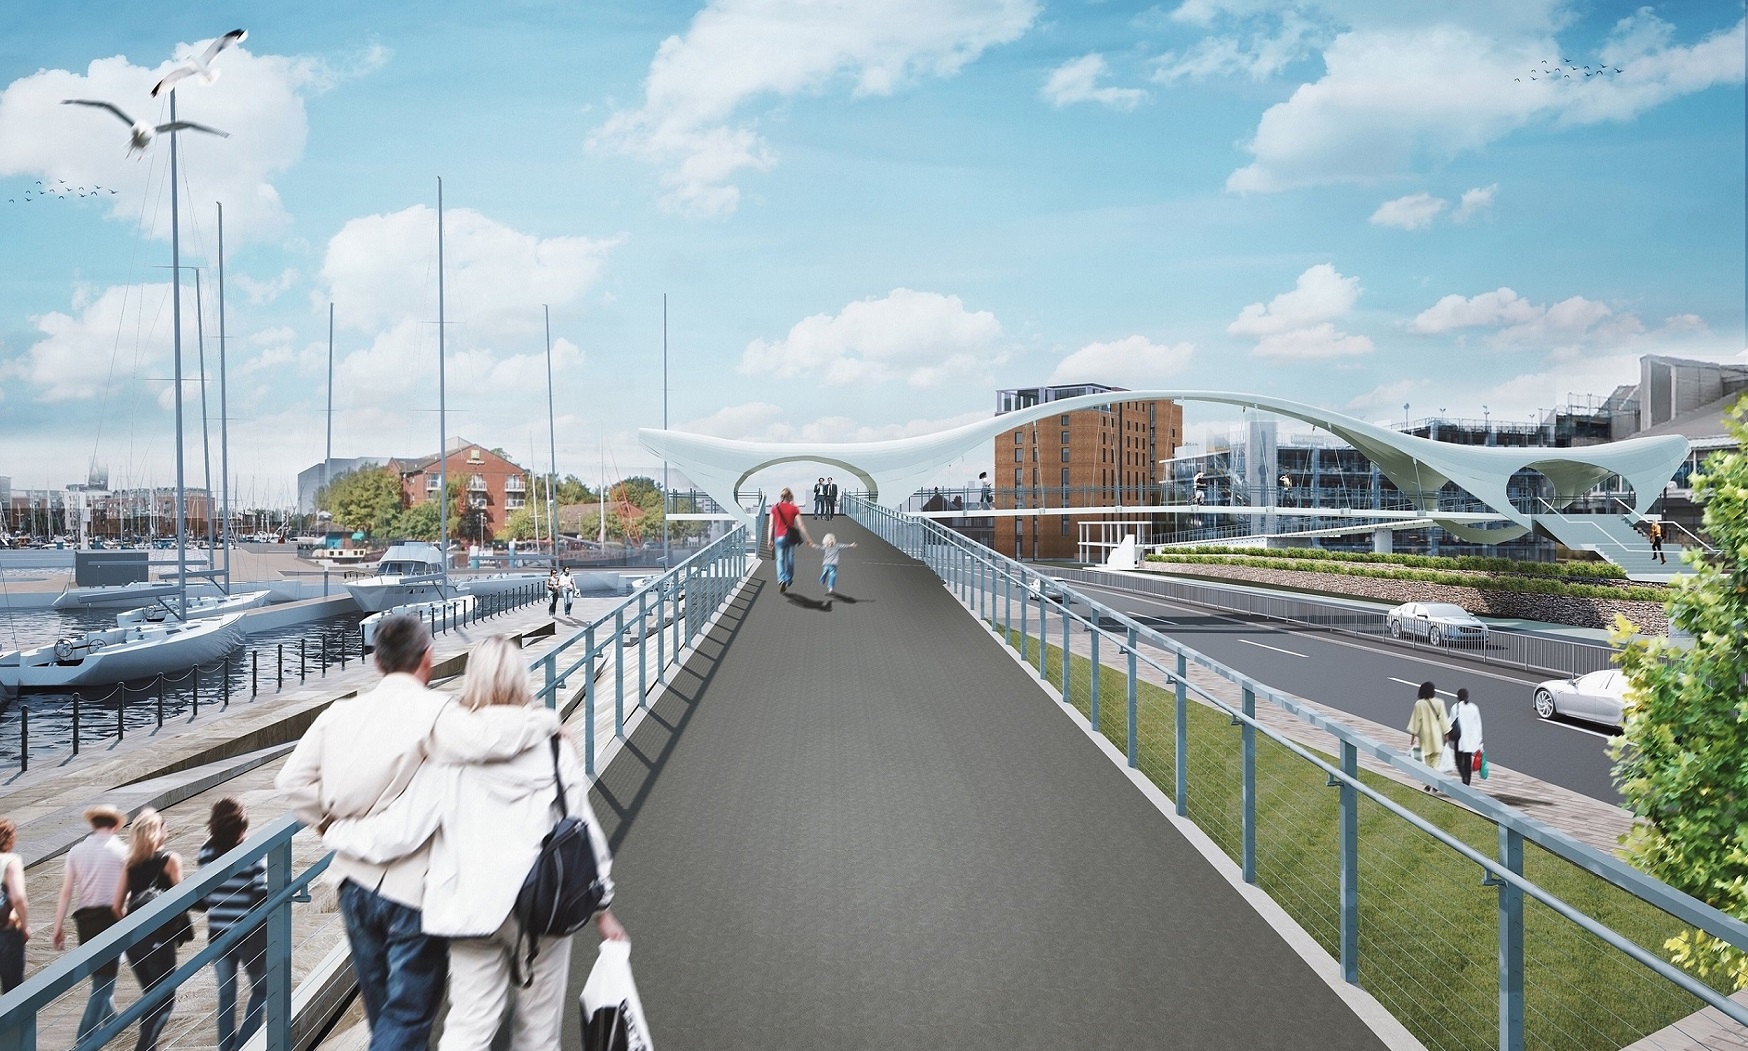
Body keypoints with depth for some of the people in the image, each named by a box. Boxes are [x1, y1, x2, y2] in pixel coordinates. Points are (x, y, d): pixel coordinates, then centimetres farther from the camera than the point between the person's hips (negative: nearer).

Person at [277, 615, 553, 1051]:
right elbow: (494, 739, -34)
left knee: (383, 1013, 22)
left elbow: (292, 779, 2)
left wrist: (337, 823, 11)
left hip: (356, 880, 6)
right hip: (413, 888, -6)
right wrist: (547, 721, -17)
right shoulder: (433, 713, -18)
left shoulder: (339, 713, 0)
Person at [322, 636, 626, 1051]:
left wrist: (337, 831, 13)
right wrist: (602, 906, 10)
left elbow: (401, 829, -6)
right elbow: (584, 830, -1)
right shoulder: (553, 748, -4)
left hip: (474, 907, 0)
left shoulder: (449, 756, -7)